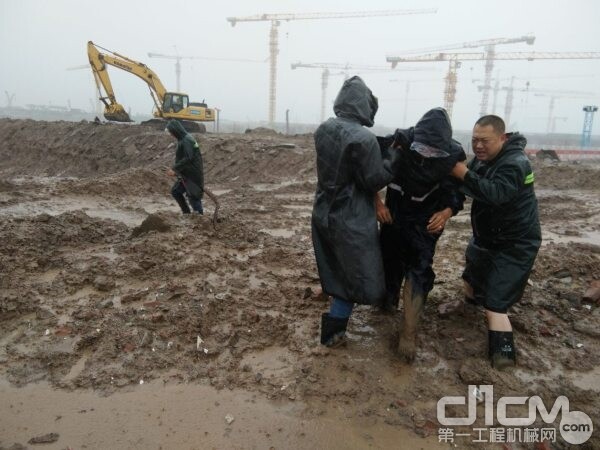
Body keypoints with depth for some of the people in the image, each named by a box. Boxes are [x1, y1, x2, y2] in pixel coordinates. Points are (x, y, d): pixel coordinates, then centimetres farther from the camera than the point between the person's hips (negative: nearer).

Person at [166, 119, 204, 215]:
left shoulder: (186, 140, -17)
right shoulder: (183, 139, 13)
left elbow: (188, 158, -25)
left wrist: (175, 169, -22)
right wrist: (175, 169, 13)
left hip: (193, 174, -10)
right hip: (186, 174, 10)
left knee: (193, 197, -4)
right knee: (175, 191, 15)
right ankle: (187, 213, 23)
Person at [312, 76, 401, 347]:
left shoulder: (323, 130, 0)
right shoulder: (364, 139, -23)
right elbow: (375, 180, -17)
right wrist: (392, 154, -5)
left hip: (323, 214, 8)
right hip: (351, 221, -7)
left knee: (338, 271, 25)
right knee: (358, 276, 9)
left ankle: (336, 316, 42)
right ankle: (332, 330, 16)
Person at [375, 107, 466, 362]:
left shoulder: (454, 154, -21)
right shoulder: (399, 142, -24)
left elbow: (458, 192, -9)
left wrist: (446, 213, -29)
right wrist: (378, 203, -20)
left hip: (426, 221, -1)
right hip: (394, 214, 1)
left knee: (419, 271, -7)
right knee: (390, 262, 15)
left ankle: (409, 333, -1)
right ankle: (388, 302, 43)